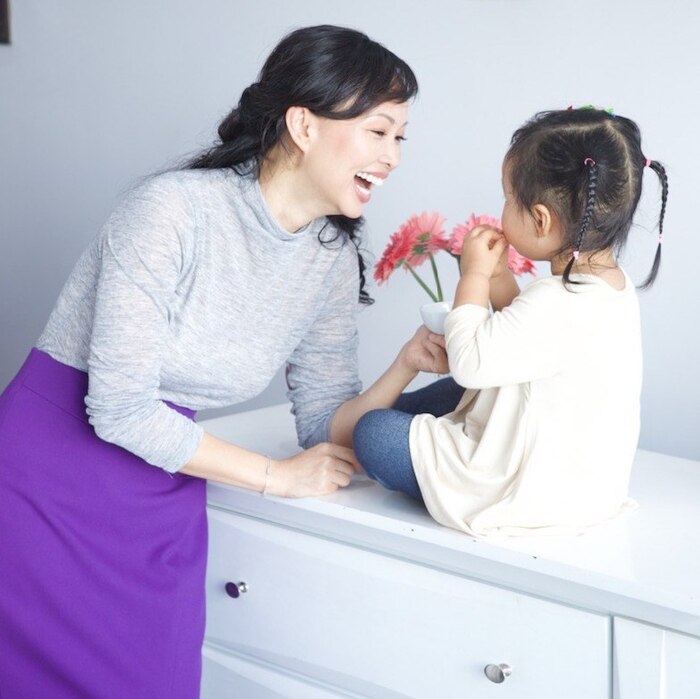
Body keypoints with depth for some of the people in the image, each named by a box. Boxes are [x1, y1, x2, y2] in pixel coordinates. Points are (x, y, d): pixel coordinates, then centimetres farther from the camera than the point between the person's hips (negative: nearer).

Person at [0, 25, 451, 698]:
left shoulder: (334, 261, 1)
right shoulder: (175, 208, -20)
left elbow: (328, 429, 4)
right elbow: (119, 406, -21)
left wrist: (406, 367, -15)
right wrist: (276, 475, -11)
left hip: (160, 516, 6)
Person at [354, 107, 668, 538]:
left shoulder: (558, 304, -30)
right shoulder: (614, 283, 2)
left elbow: (470, 363, -23)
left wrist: (474, 276, -11)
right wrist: (498, 277, 6)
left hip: (536, 497, -10)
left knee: (372, 433, -5)